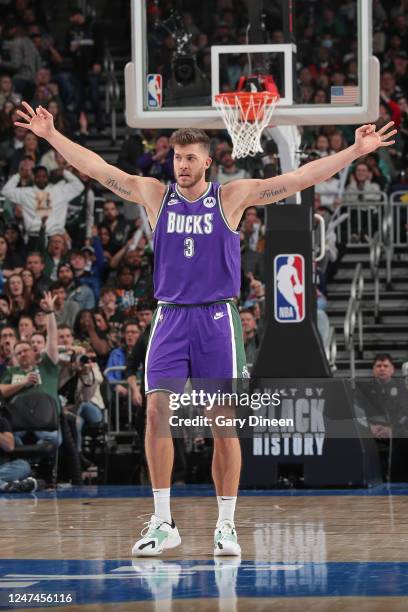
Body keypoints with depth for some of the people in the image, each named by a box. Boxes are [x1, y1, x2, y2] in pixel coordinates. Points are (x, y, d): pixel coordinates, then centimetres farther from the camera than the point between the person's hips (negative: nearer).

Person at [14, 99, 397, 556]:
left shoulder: (231, 197, -1)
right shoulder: (155, 195, 5)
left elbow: (300, 178, -4)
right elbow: (98, 169, 8)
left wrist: (356, 151, -10)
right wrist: (51, 136, 7)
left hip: (217, 320, -1)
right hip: (170, 317, 1)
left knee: (224, 422, -1)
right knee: (157, 412, -11)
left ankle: (225, 526, 8)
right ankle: (162, 522, -3)